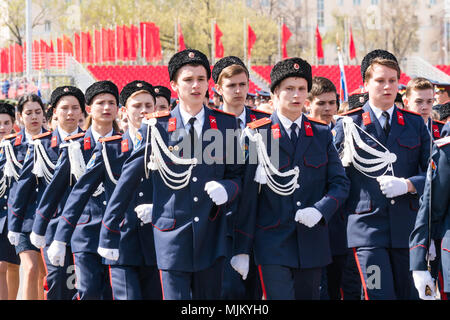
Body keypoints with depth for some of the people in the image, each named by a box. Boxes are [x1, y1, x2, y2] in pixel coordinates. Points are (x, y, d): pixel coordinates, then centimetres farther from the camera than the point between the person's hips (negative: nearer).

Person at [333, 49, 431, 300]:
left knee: (408, 294, 6)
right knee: (380, 294, -12)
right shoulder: (348, 125, 4)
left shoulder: (415, 124, 11)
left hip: (408, 226, 3)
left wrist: (407, 184, -11)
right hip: (367, 226, -3)